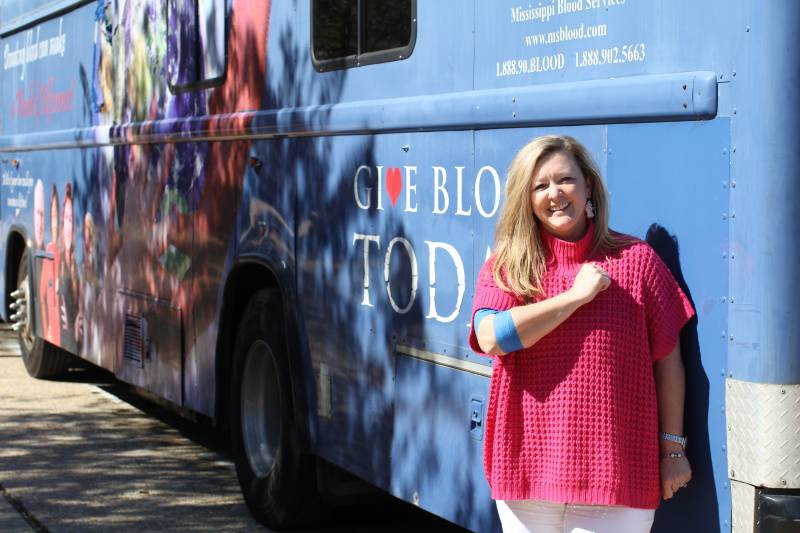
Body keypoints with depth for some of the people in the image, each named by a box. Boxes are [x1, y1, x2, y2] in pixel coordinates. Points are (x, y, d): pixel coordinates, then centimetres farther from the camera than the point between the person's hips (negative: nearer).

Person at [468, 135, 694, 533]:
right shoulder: (505, 265, 4)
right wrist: (576, 295, -12)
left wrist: (673, 447, 3)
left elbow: (667, 359, 4)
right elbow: (490, 338, -15)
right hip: (527, 466, 1)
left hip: (616, 471, -1)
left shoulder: (635, 259, 2)